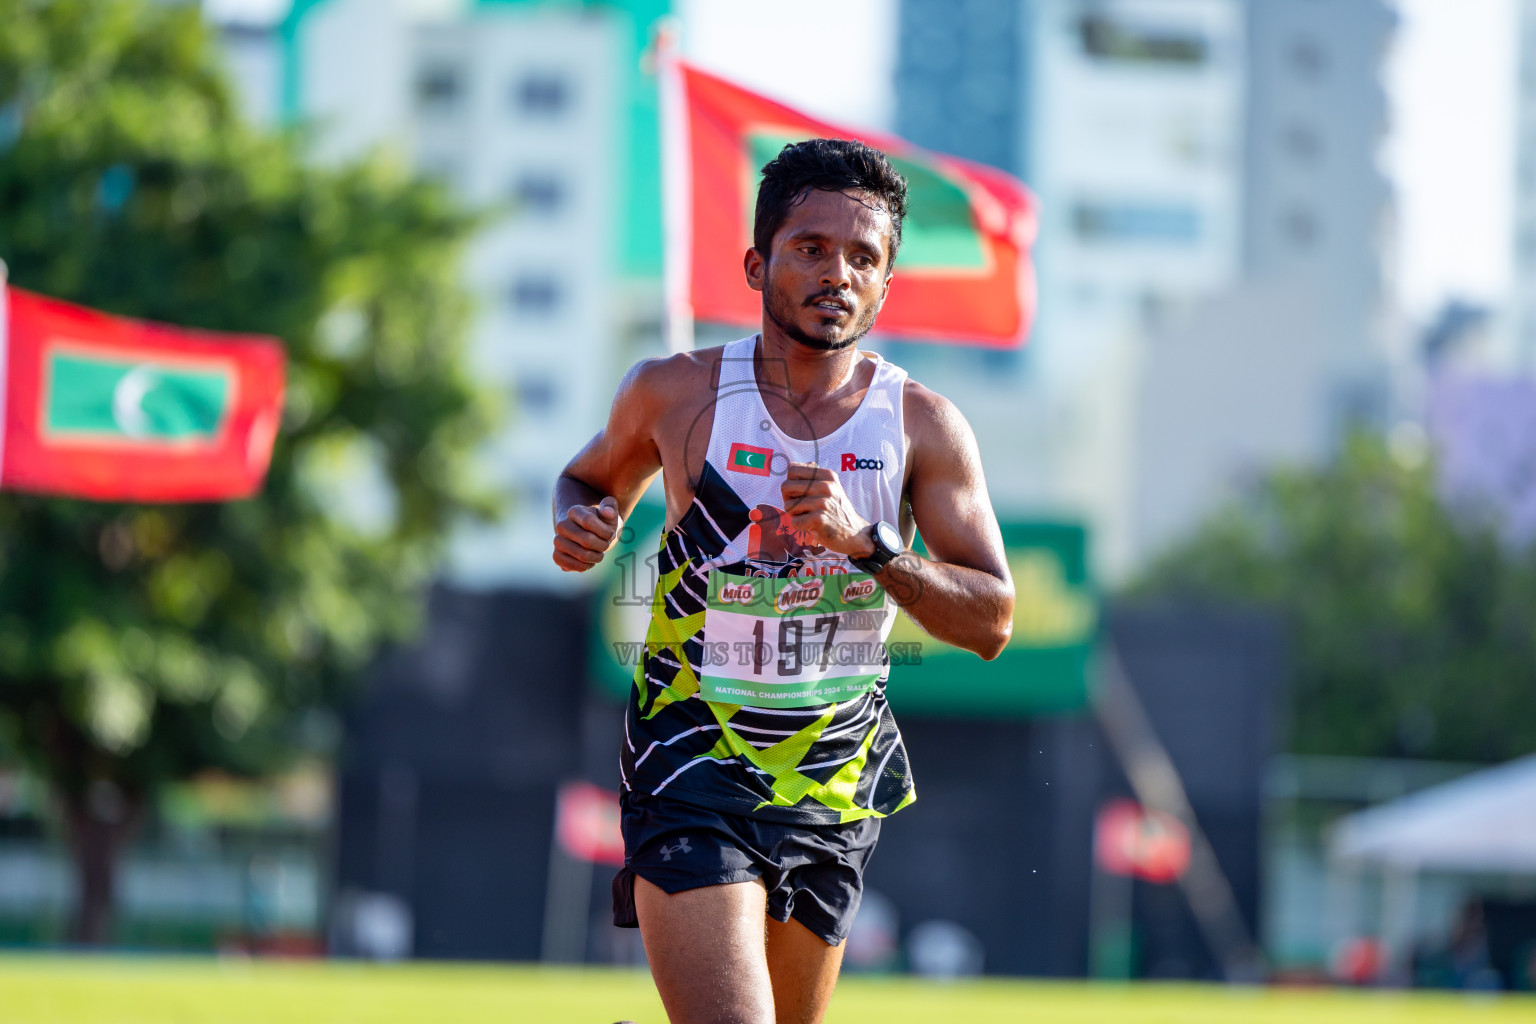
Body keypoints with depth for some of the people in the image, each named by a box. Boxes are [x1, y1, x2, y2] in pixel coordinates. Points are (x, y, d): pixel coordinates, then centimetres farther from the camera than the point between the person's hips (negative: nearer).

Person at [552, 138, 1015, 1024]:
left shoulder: (923, 426, -2)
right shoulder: (676, 394, -3)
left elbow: (992, 621, -6)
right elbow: (595, 479, 18)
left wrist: (865, 544, -21)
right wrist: (582, 526, -6)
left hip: (835, 782, 3)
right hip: (694, 761, -3)